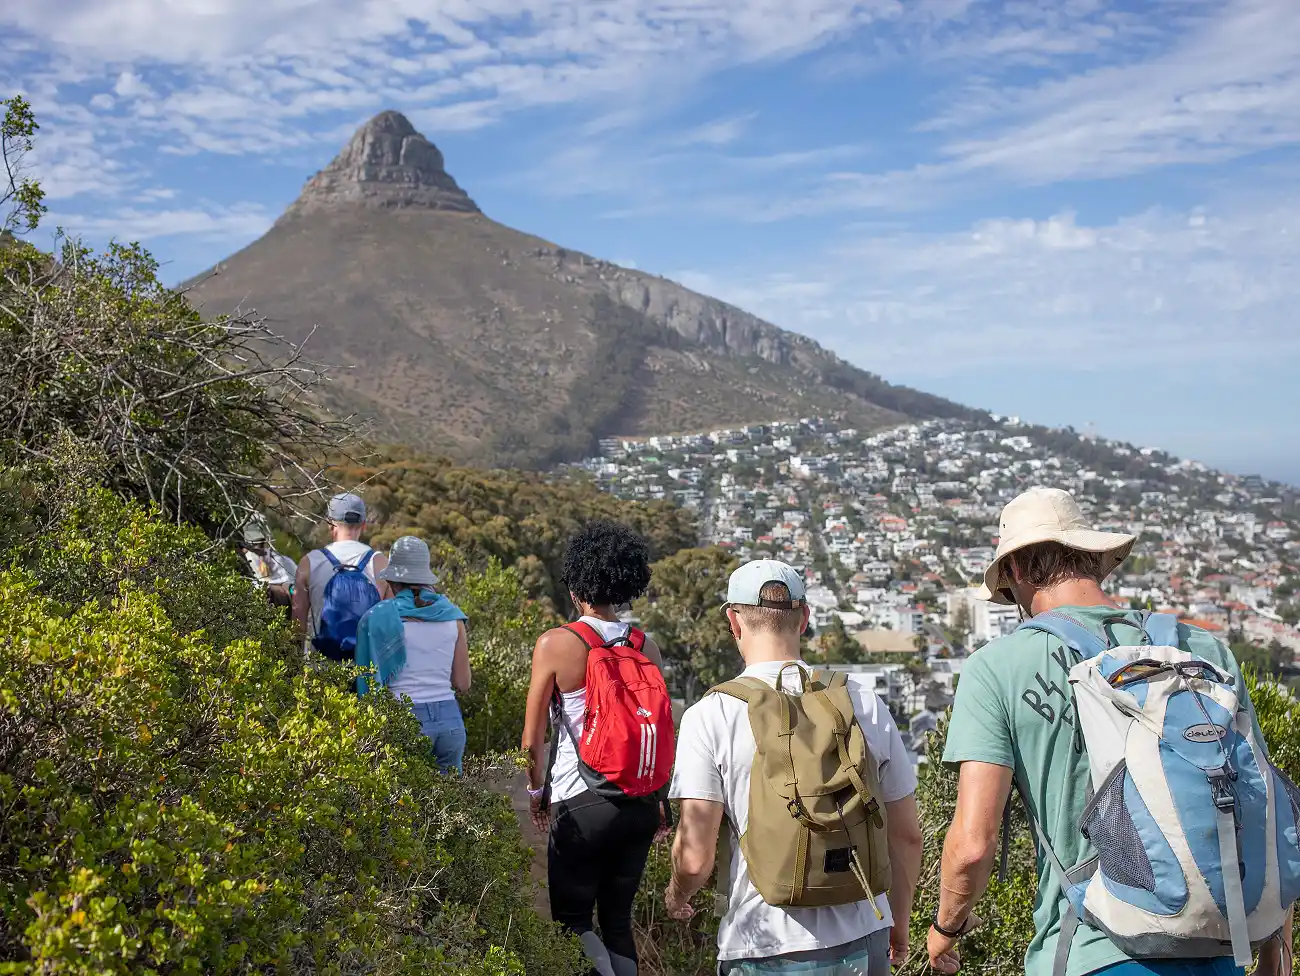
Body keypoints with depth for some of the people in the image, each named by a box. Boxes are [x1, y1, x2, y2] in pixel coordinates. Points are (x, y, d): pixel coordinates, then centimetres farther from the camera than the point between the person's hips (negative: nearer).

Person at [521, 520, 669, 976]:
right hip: (641, 802, 5)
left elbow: (532, 740, -5)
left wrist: (537, 789, 12)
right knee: (618, 917, 17)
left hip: (581, 802, -4)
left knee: (573, 917, 10)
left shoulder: (555, 644, -10)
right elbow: (663, 731, 7)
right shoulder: (647, 647, 2)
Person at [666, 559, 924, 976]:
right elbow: (907, 835, 6)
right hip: (863, 942, 4)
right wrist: (898, 923, 23)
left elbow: (695, 858, -13)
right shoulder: (864, 703, -1)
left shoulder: (710, 715, -10)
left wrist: (676, 896, 11)